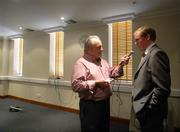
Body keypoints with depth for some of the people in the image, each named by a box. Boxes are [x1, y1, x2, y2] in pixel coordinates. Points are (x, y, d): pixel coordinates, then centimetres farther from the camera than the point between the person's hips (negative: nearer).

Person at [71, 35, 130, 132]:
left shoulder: (103, 62, 11)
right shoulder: (81, 63, -16)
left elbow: (111, 73, 18)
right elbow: (75, 85, -24)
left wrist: (121, 65, 3)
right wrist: (95, 83, -25)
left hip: (105, 103, 8)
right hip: (90, 106, -8)